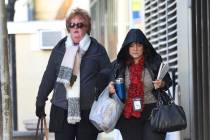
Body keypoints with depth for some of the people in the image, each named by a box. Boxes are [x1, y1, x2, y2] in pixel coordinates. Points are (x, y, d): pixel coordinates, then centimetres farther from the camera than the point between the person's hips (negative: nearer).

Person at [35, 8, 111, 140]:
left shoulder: (97, 49, 3)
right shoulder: (59, 48, 10)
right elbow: (49, 75, 12)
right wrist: (40, 101, 13)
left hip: (88, 111, -1)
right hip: (62, 109, 2)